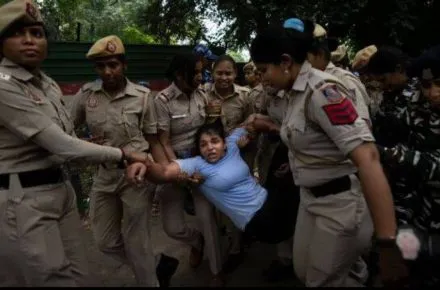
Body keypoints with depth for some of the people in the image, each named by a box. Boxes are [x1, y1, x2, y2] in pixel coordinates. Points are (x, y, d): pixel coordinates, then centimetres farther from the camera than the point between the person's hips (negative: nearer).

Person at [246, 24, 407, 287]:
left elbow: (367, 157, -34)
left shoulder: (321, 91, -25)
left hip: (341, 203, -9)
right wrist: (269, 127, 8)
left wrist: (388, 242, -38)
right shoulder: (297, 91, 5)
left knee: (322, 281, 8)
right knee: (304, 271, 20)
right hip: (312, 197, 9)